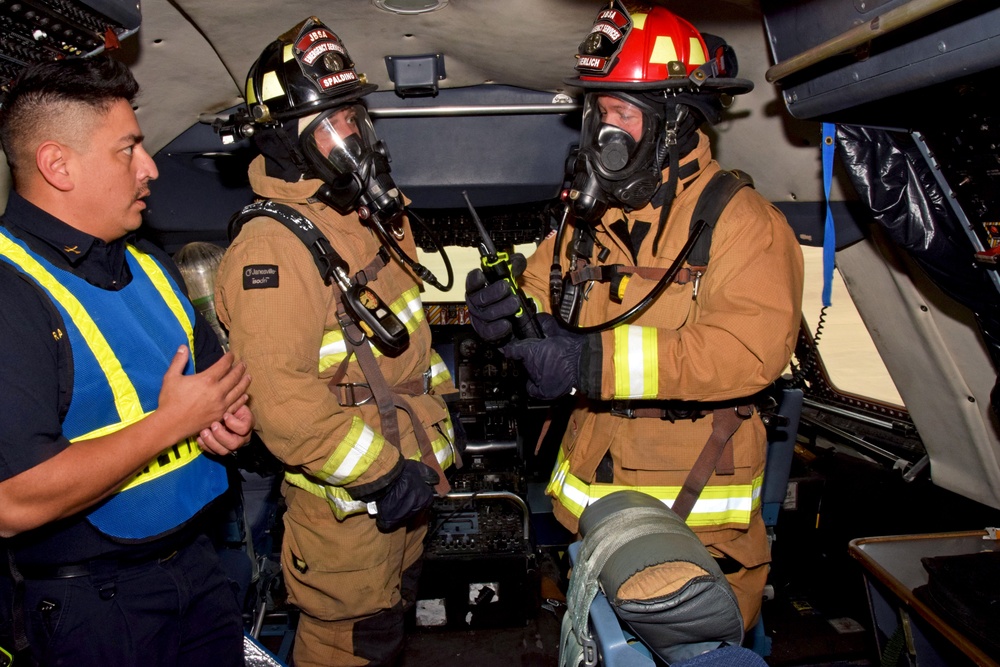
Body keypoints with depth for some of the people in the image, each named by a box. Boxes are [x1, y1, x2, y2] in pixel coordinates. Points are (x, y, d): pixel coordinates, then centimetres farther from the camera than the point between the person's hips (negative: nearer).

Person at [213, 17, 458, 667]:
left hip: (403, 477, 9)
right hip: (346, 502, -9)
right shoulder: (273, 250, -24)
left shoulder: (364, 218, 7)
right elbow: (284, 405, -30)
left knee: (394, 609, 27)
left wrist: (435, 432, 14)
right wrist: (384, 472, -23)